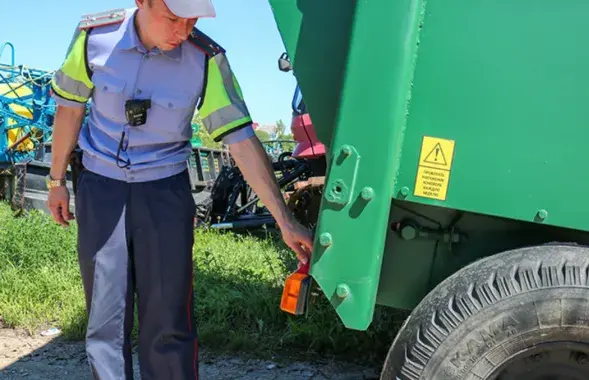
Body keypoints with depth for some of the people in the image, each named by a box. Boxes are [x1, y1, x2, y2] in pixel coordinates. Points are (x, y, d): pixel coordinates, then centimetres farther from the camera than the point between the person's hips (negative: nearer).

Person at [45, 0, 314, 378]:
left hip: (165, 190, -1)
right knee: (106, 319, 6)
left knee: (168, 322, 2)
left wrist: (285, 221, -19)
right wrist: (57, 180, 10)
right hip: (101, 187, 1)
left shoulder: (206, 58, -16)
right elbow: (70, 108, 3)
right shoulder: (94, 36, -12)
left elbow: (242, 141, -16)